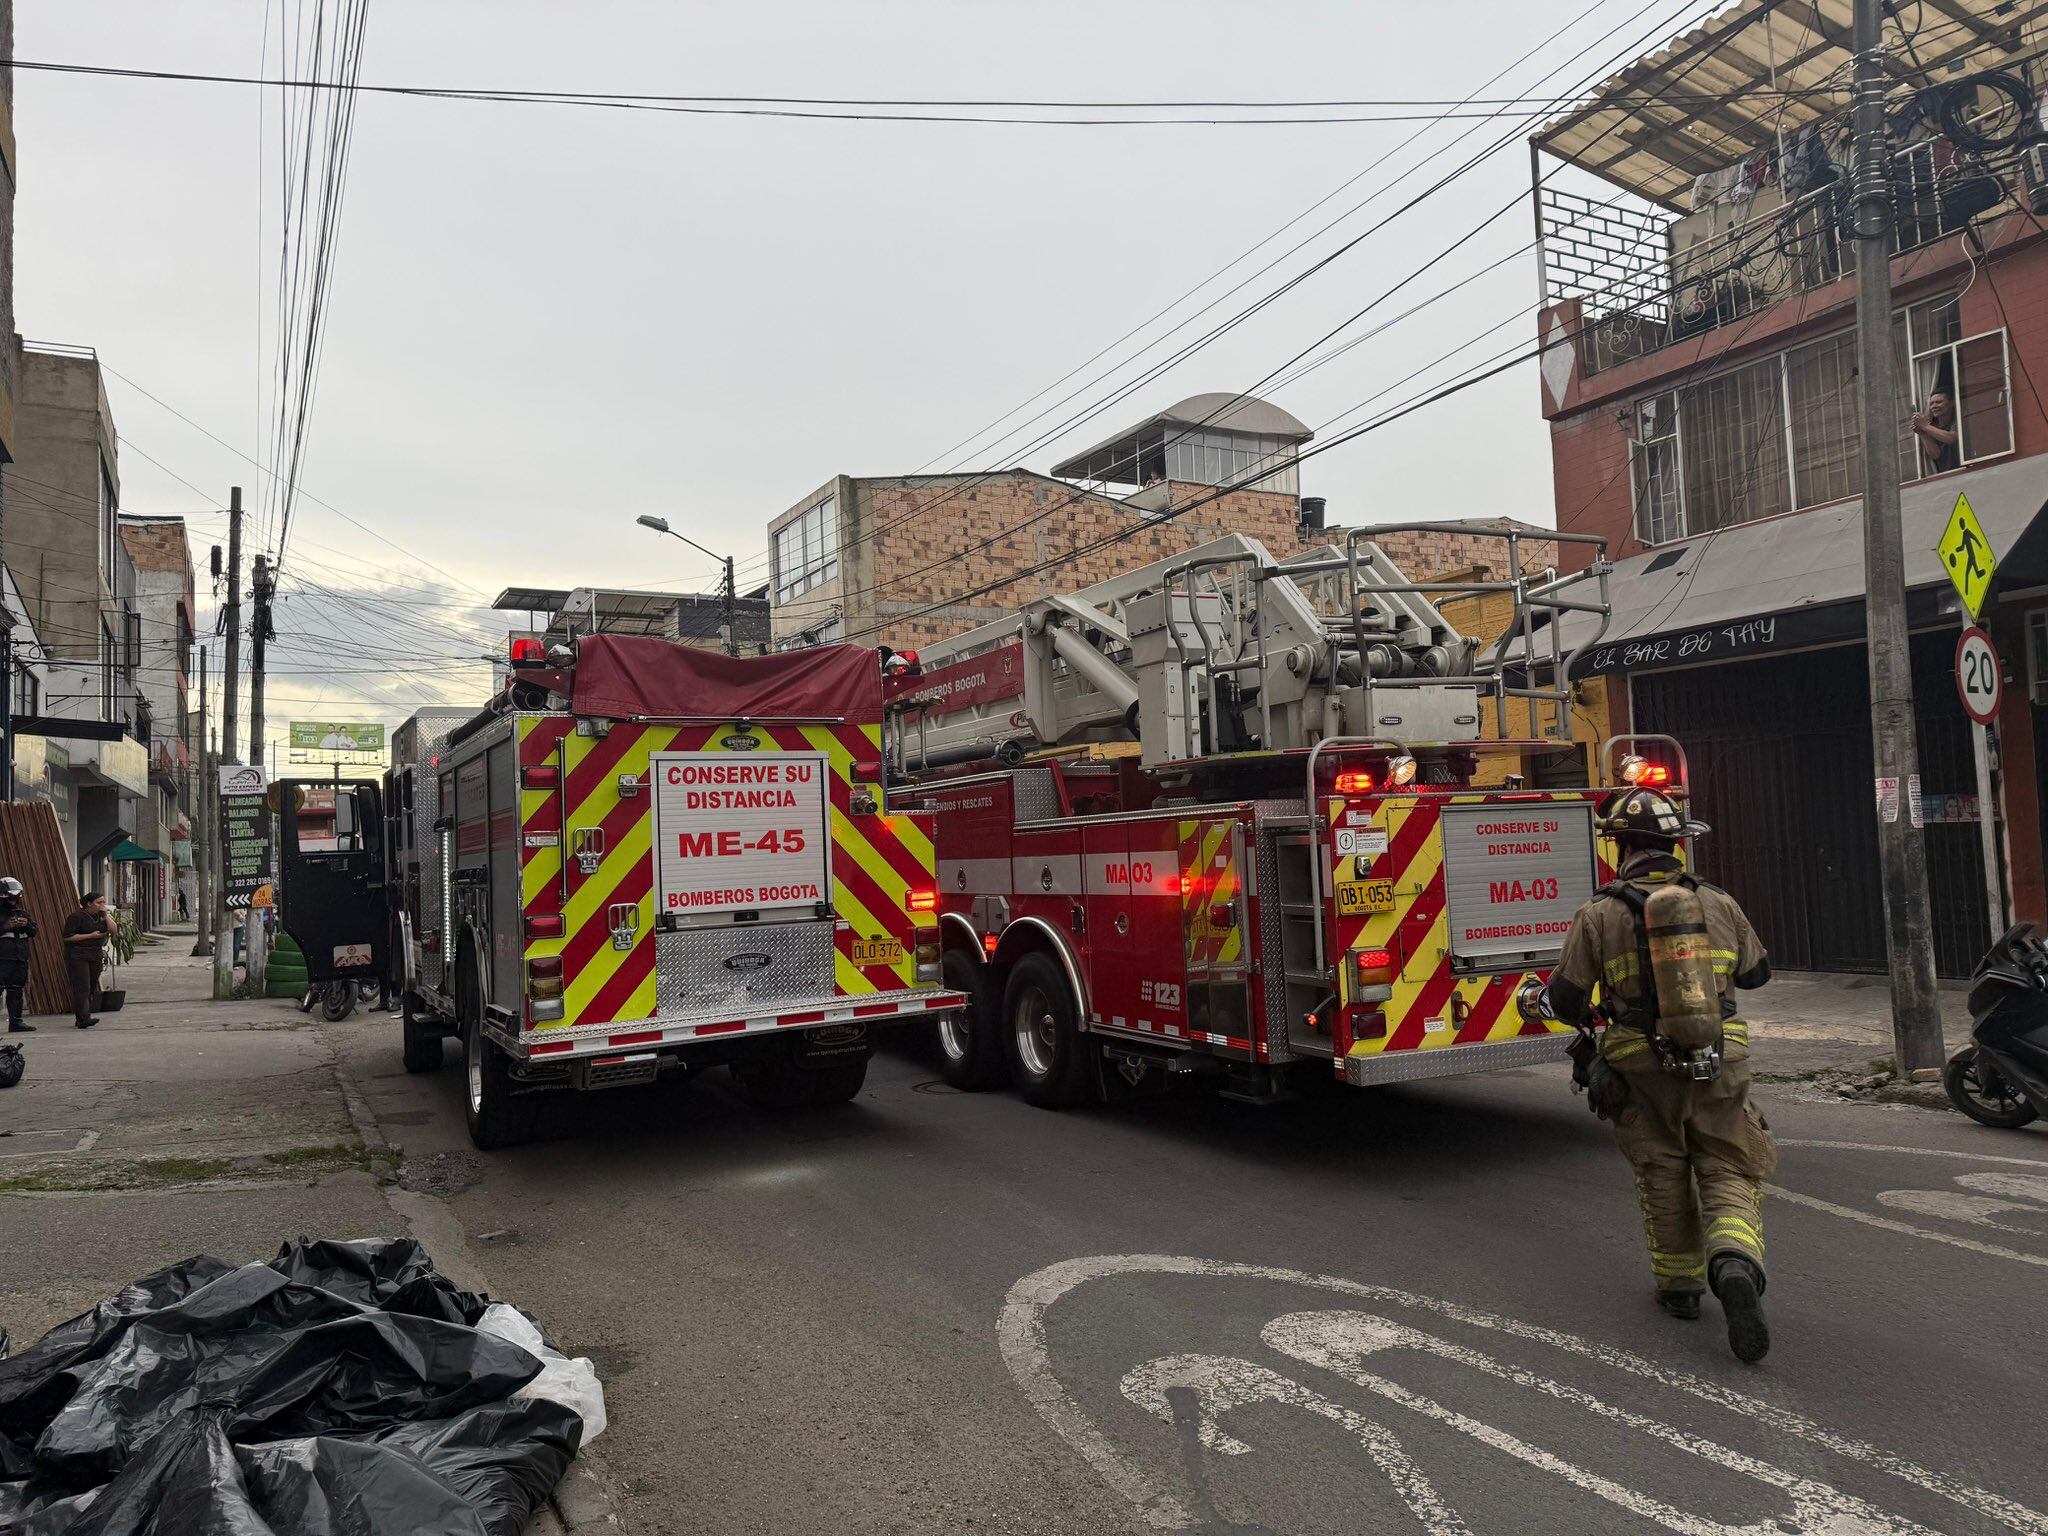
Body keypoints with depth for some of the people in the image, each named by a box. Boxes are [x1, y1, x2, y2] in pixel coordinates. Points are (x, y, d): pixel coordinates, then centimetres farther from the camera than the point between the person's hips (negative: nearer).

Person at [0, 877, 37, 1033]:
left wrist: (27, 924, -3)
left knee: (16, 989, 10)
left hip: (20, 957, 6)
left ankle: (16, 1021, 15)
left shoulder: (22, 911, 17)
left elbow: (34, 932, 16)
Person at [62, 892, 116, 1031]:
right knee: (82, 988, -14)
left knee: (92, 988, 6)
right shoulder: (76, 916, -8)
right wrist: (91, 936, -15)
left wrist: (106, 914, -4)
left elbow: (114, 930, 2)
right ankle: (83, 1019, -18)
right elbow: (68, 937, -13)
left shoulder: (102, 915, 12)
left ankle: (80, 1018, 13)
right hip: (77, 956, -7)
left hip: (95, 956, 7)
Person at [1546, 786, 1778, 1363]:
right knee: (1730, 1174, 9)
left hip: (1642, 1072, -1)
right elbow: (1756, 971, 18)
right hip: (1720, 1067, 1)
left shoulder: (1599, 914, -9)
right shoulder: (1719, 904, 1)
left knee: (1662, 1176, 17)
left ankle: (1679, 1283, 29)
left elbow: (1566, 998, -5)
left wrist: (1584, 1016, 19)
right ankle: (1736, 1265, -16)